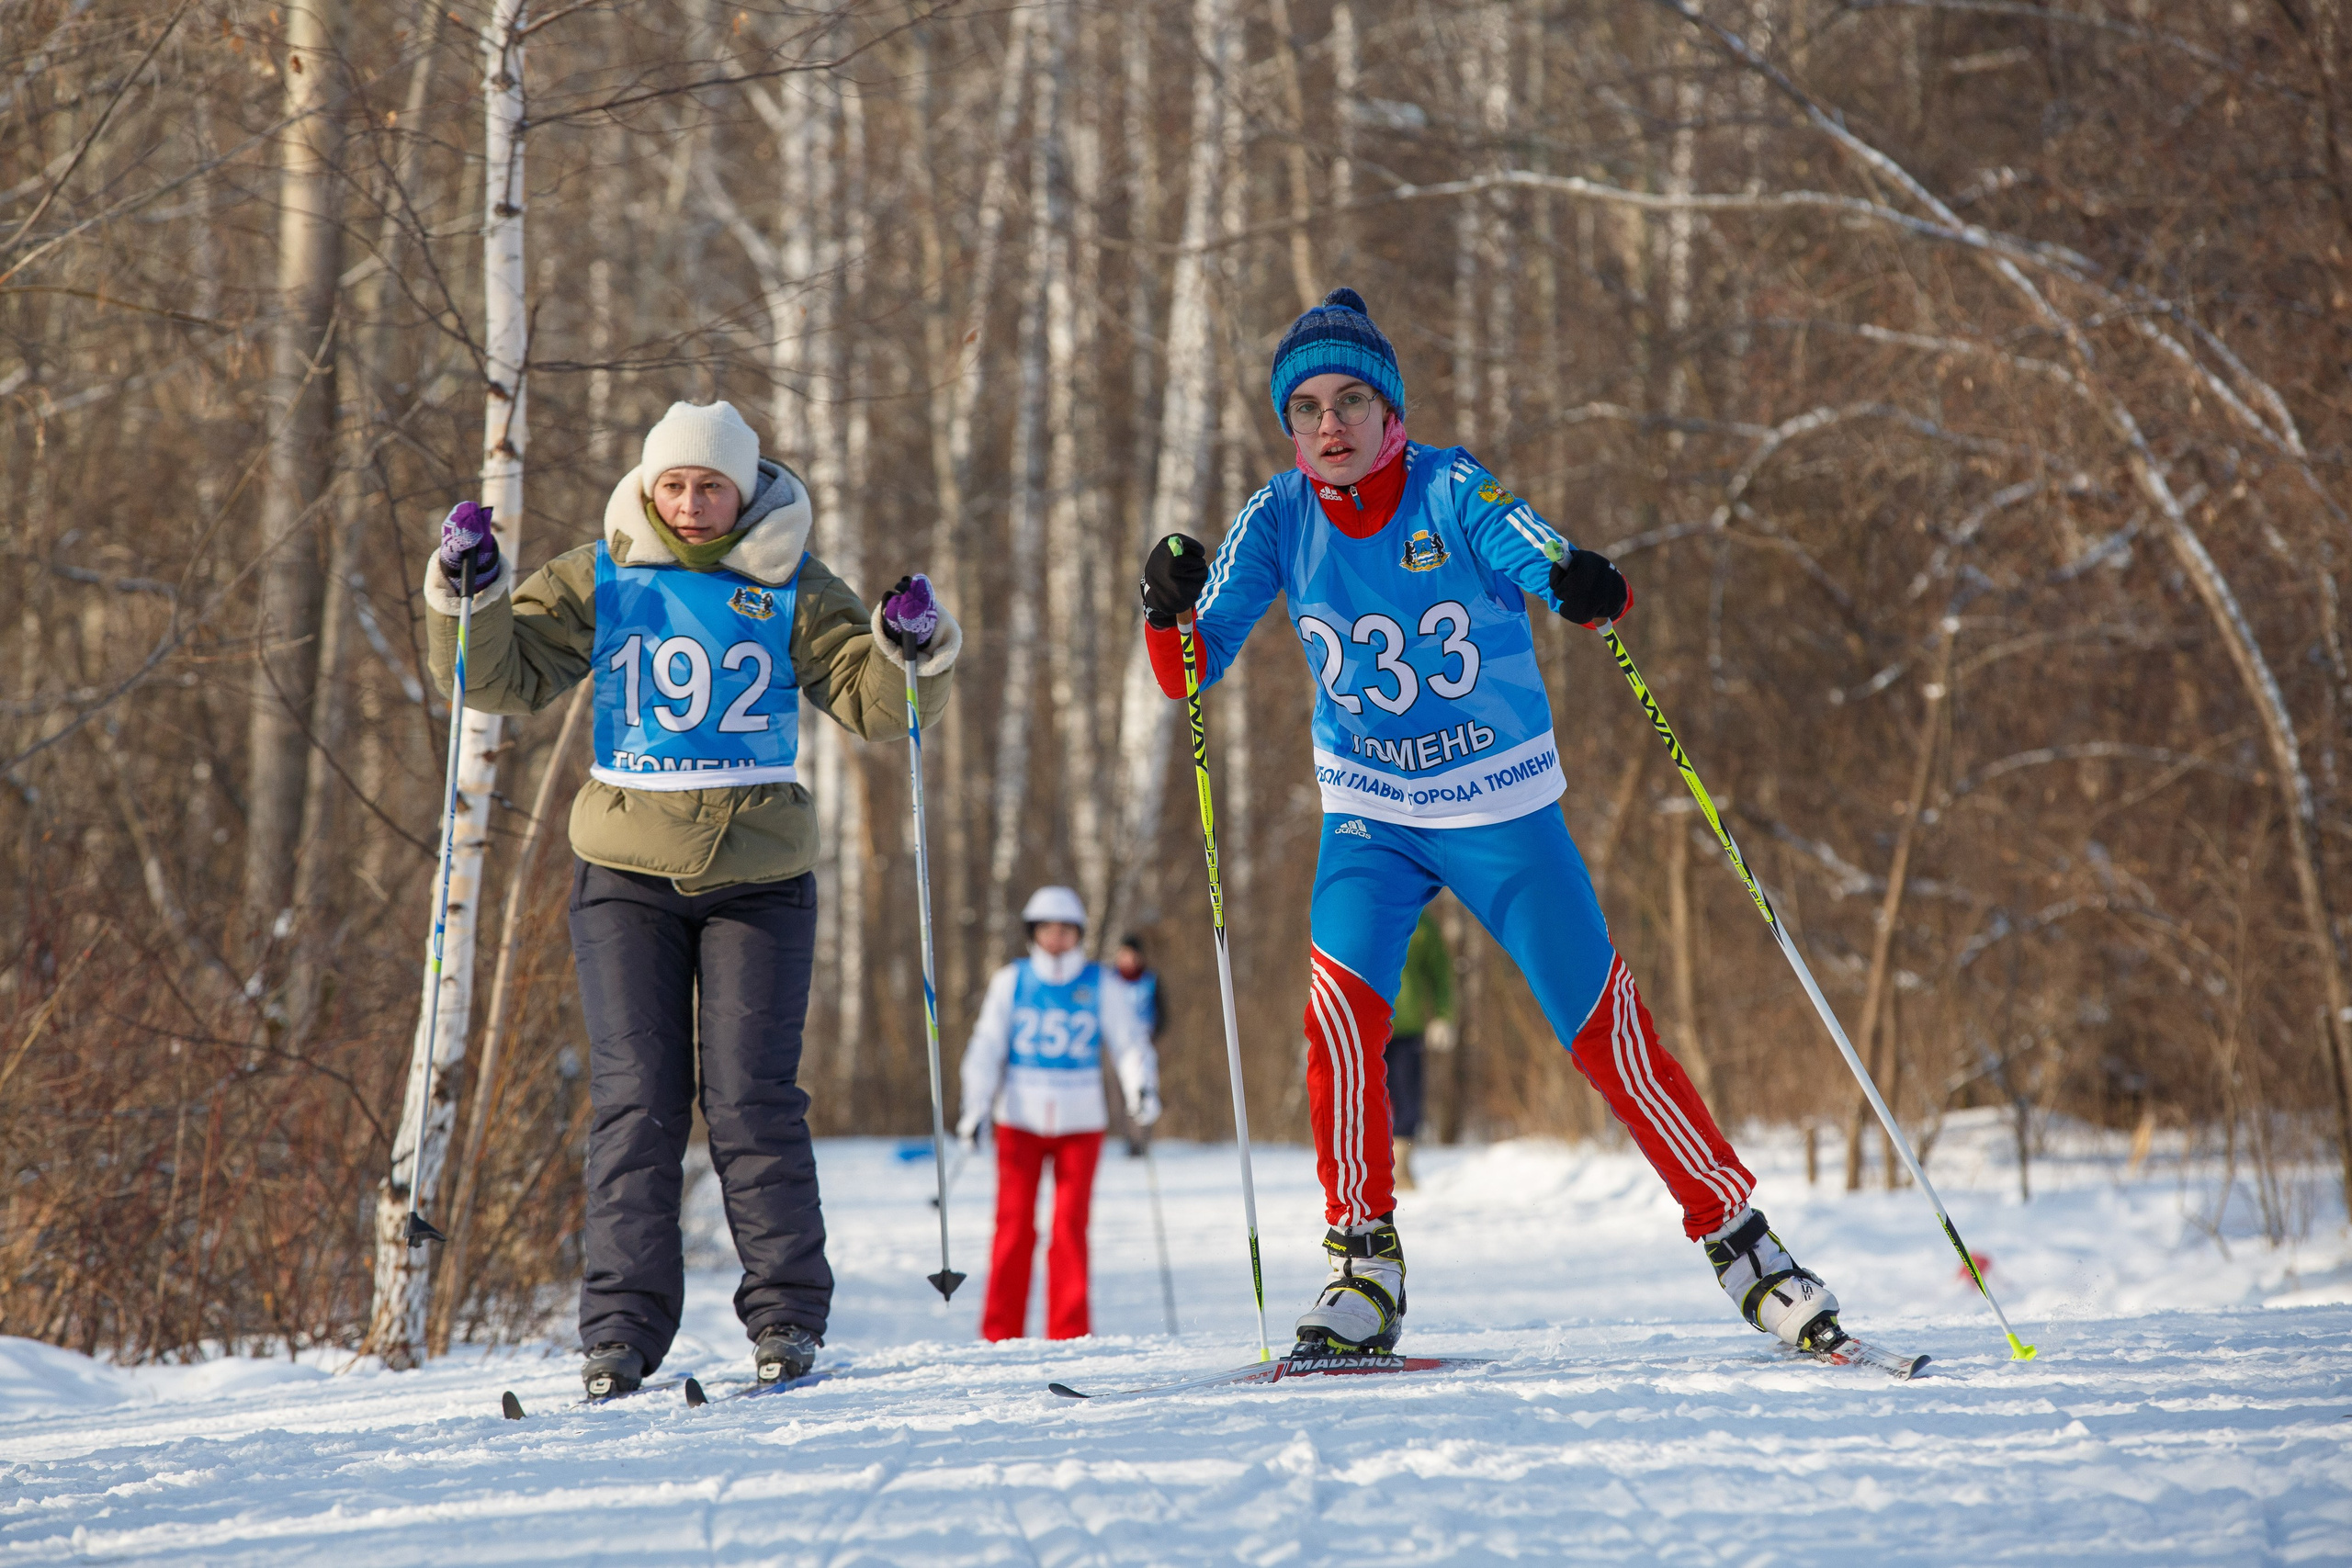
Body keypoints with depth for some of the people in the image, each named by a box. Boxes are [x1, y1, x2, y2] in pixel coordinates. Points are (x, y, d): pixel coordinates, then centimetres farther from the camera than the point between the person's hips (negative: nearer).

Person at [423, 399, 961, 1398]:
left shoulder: (791, 591, 4)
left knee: (753, 1098, -4)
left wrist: (915, 648, -17)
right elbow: (501, 679, 3)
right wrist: (469, 597, -14)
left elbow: (876, 704, 3)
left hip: (759, 876, 0)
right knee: (634, 1099, -3)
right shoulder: (596, 582, 5)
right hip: (626, 874, 1)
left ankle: (788, 1318, 4)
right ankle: (622, 1327, -2)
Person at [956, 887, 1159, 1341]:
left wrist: (1142, 1086, -16)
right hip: (1020, 1118, 0)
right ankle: (1000, 1335, 3)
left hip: (1080, 1121, 0)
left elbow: (1129, 1042, 2)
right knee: (1014, 1226, -3)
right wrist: (974, 1107, -2)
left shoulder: (1102, 986, 3)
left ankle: (1070, 1335, 0)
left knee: (1071, 1225, -4)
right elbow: (986, 1048, 5)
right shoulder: (1010, 982, 4)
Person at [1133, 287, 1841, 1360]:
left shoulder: (1453, 494, -15)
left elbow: (1551, 568, -28)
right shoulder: (1280, 521, -7)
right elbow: (1188, 674, -8)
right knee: (1341, 1009, -22)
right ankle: (1363, 1264, -9)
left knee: (1605, 1032, -3)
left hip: (1503, 810, -2)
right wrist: (1171, 608, -29)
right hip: (1370, 817, 2)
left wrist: (1585, 587, -51)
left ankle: (1735, 1237, 13)